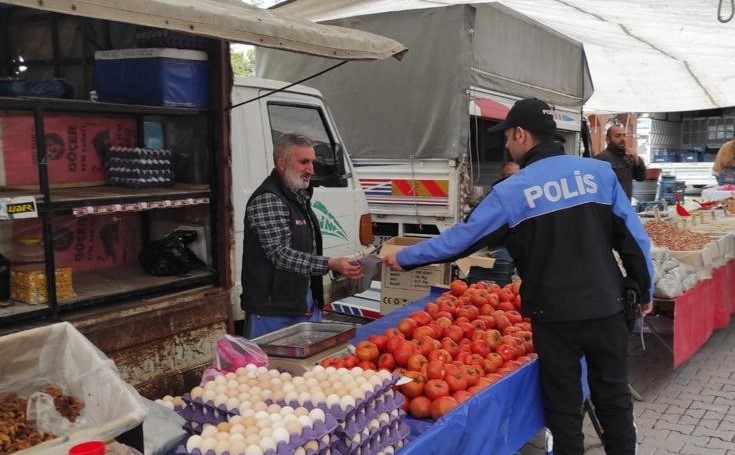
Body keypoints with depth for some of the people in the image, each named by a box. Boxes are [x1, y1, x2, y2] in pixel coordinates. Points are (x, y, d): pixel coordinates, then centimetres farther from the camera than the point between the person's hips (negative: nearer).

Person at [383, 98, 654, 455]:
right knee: (613, 397, 17)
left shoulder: (511, 191, -8)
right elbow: (633, 237, 2)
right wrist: (645, 290, 15)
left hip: (555, 315, -3)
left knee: (564, 405, 12)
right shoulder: (599, 171, 0)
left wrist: (404, 258, 9)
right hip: (606, 307, 3)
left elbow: (462, 238, -3)